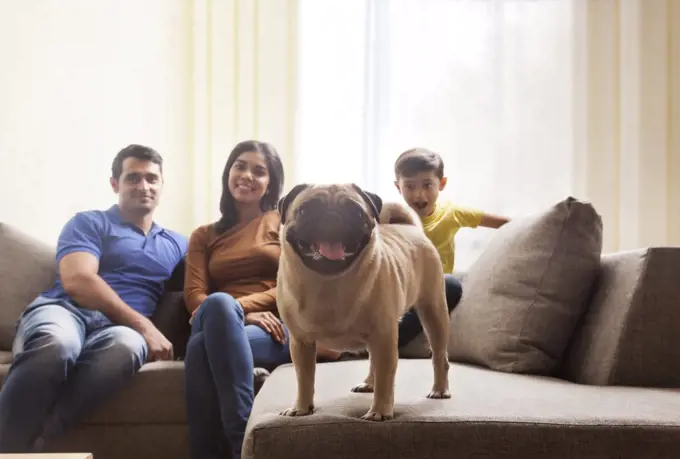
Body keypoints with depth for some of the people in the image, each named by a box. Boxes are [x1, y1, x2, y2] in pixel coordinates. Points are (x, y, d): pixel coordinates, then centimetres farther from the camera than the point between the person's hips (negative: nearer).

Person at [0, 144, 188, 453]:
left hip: (116, 329, 2)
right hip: (64, 311, -2)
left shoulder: (178, 245, 29)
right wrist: (144, 324, -11)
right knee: (57, 344, -42)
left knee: (128, 346, -39)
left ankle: (33, 440, -41)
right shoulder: (88, 223, 14)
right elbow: (77, 281, -3)